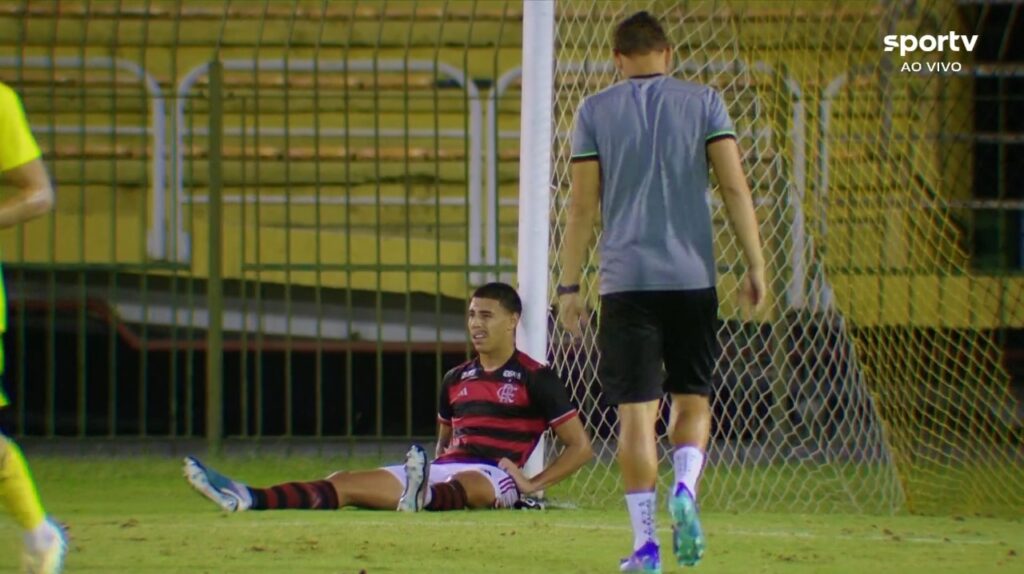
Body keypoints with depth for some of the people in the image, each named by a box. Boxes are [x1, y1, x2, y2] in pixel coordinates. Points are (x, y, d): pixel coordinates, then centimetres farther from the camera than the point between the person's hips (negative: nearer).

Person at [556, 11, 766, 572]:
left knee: (636, 411, 1)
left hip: (627, 280, -1)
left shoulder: (595, 111, 5)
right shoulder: (702, 102, 5)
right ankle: (685, 487, -13)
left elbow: (582, 205, 2)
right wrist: (755, 265, 1)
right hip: (692, 276, 1)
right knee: (692, 396, 15)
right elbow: (735, 188, -2)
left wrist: (569, 284, 6)